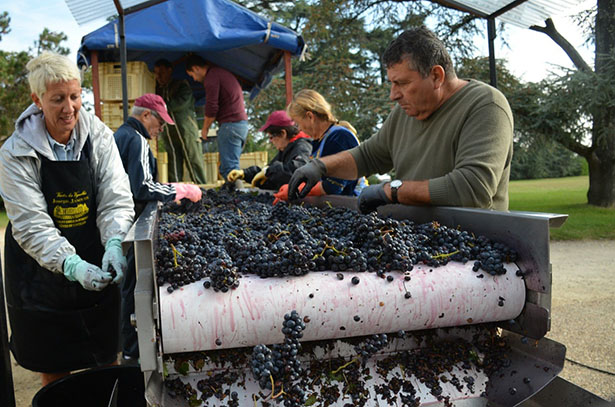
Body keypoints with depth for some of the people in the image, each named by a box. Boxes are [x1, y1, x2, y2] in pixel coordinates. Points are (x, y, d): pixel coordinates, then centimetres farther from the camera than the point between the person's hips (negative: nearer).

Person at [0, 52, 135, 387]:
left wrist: (114, 245, -31)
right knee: (53, 362, 13)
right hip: (41, 269, -2)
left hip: (94, 262, 2)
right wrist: (72, 265, -33)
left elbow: (116, 199, -14)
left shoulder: (99, 137, -8)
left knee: (106, 354, 14)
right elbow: (31, 226, -19)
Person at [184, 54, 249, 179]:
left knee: (228, 168, -10)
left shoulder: (211, 77, -7)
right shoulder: (222, 72, 23)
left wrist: (205, 129, 2)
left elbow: (212, 107, -12)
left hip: (230, 124, -10)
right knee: (232, 165, 12)